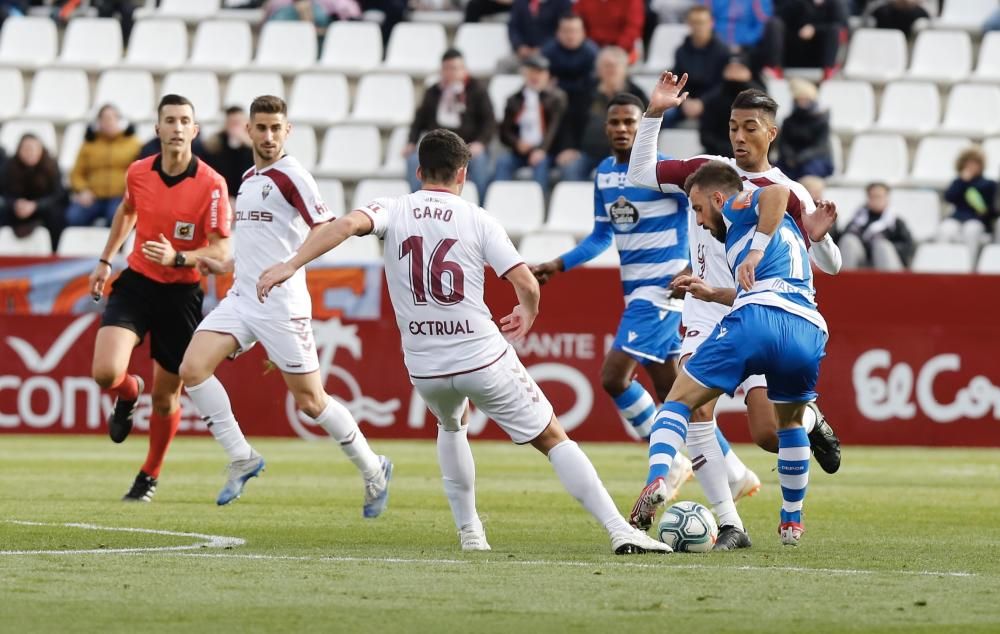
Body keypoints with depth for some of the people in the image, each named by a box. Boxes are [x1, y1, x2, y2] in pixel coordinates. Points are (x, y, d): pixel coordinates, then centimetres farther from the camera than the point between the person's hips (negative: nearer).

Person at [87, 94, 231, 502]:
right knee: (106, 373, -19)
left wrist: (178, 258, -32)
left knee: (166, 395, 7)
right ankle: (128, 393, 19)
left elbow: (221, 251, -16)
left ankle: (150, 475, 31)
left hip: (181, 295, -2)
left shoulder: (211, 184, -15)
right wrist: (105, 261, 24)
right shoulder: (138, 173, -3)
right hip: (136, 283, 2)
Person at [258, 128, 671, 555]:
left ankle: (469, 531, 30)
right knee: (554, 440, 7)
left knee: (451, 426, 36)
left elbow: (347, 225, -19)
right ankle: (619, 531, -3)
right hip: (484, 359, -2)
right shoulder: (478, 220, -2)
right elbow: (526, 283, -7)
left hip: (425, 369, 3)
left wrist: (291, 265, -24)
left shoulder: (393, 211, 1)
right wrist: (528, 314, 16)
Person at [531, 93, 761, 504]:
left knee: (613, 377, -16)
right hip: (635, 291, 8)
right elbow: (601, 237, 22)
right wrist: (556, 266, 15)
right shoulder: (603, 174, 11)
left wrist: (690, 267, -22)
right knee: (672, 394, 8)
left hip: (662, 288, -8)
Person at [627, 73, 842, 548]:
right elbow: (640, 175, 10)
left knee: (769, 434, -11)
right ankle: (729, 526, -15)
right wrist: (653, 115, 2)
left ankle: (810, 421, 28)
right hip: (705, 316, 2)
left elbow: (829, 265, -2)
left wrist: (819, 237, -24)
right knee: (694, 409, -20)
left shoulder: (788, 195, -2)